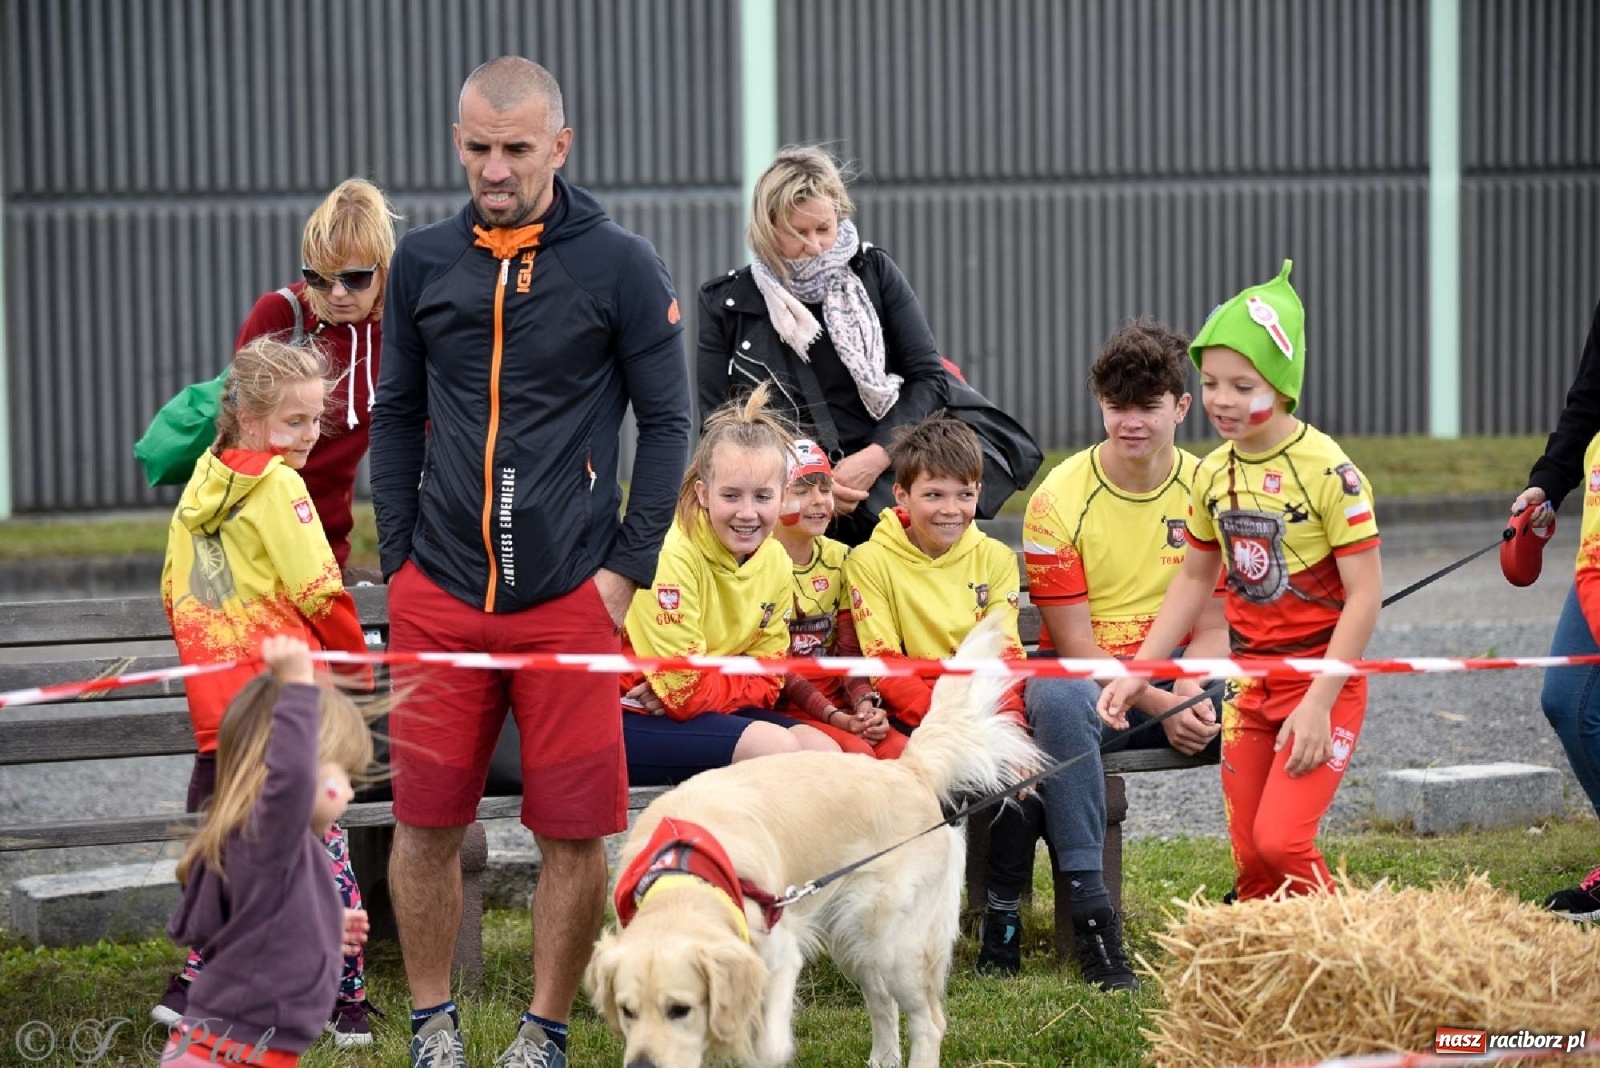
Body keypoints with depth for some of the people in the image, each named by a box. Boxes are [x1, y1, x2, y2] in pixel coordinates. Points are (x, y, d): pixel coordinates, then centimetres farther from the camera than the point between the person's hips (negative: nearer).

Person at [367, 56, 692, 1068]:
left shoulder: (621, 264, -3)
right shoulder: (424, 260, 6)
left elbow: (667, 423, 1)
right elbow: (398, 414, 14)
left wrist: (627, 569, -4)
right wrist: (399, 559, 6)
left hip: (572, 598, -2)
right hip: (439, 594, 2)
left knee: (576, 831, 0)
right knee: (426, 821, 3)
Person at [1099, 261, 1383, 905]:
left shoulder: (1328, 471, -16)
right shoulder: (1213, 475, 4)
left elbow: (1364, 592, -16)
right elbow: (1195, 577, 18)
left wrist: (1318, 703, -19)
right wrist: (1139, 672, 12)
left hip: (1323, 681, -6)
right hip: (1249, 679, 6)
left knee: (1281, 840, -18)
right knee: (1249, 859, 5)